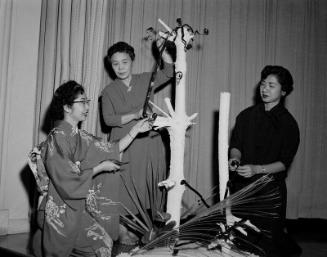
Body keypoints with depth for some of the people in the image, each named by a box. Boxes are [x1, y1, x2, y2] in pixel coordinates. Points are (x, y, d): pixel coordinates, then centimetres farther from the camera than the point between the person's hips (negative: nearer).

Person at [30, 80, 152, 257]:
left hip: (79, 208, 8)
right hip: (62, 210, -8)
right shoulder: (58, 138, -18)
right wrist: (100, 167, -12)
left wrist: (135, 130, 4)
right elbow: (68, 181, -21)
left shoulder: (80, 136, 7)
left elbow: (112, 150, 10)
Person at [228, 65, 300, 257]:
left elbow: (284, 162, -7)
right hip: (242, 185, 3)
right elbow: (235, 145, 9)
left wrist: (257, 169, -21)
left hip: (271, 190, -3)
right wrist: (235, 158, -13)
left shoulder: (288, 123, -3)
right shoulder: (247, 115, 7)